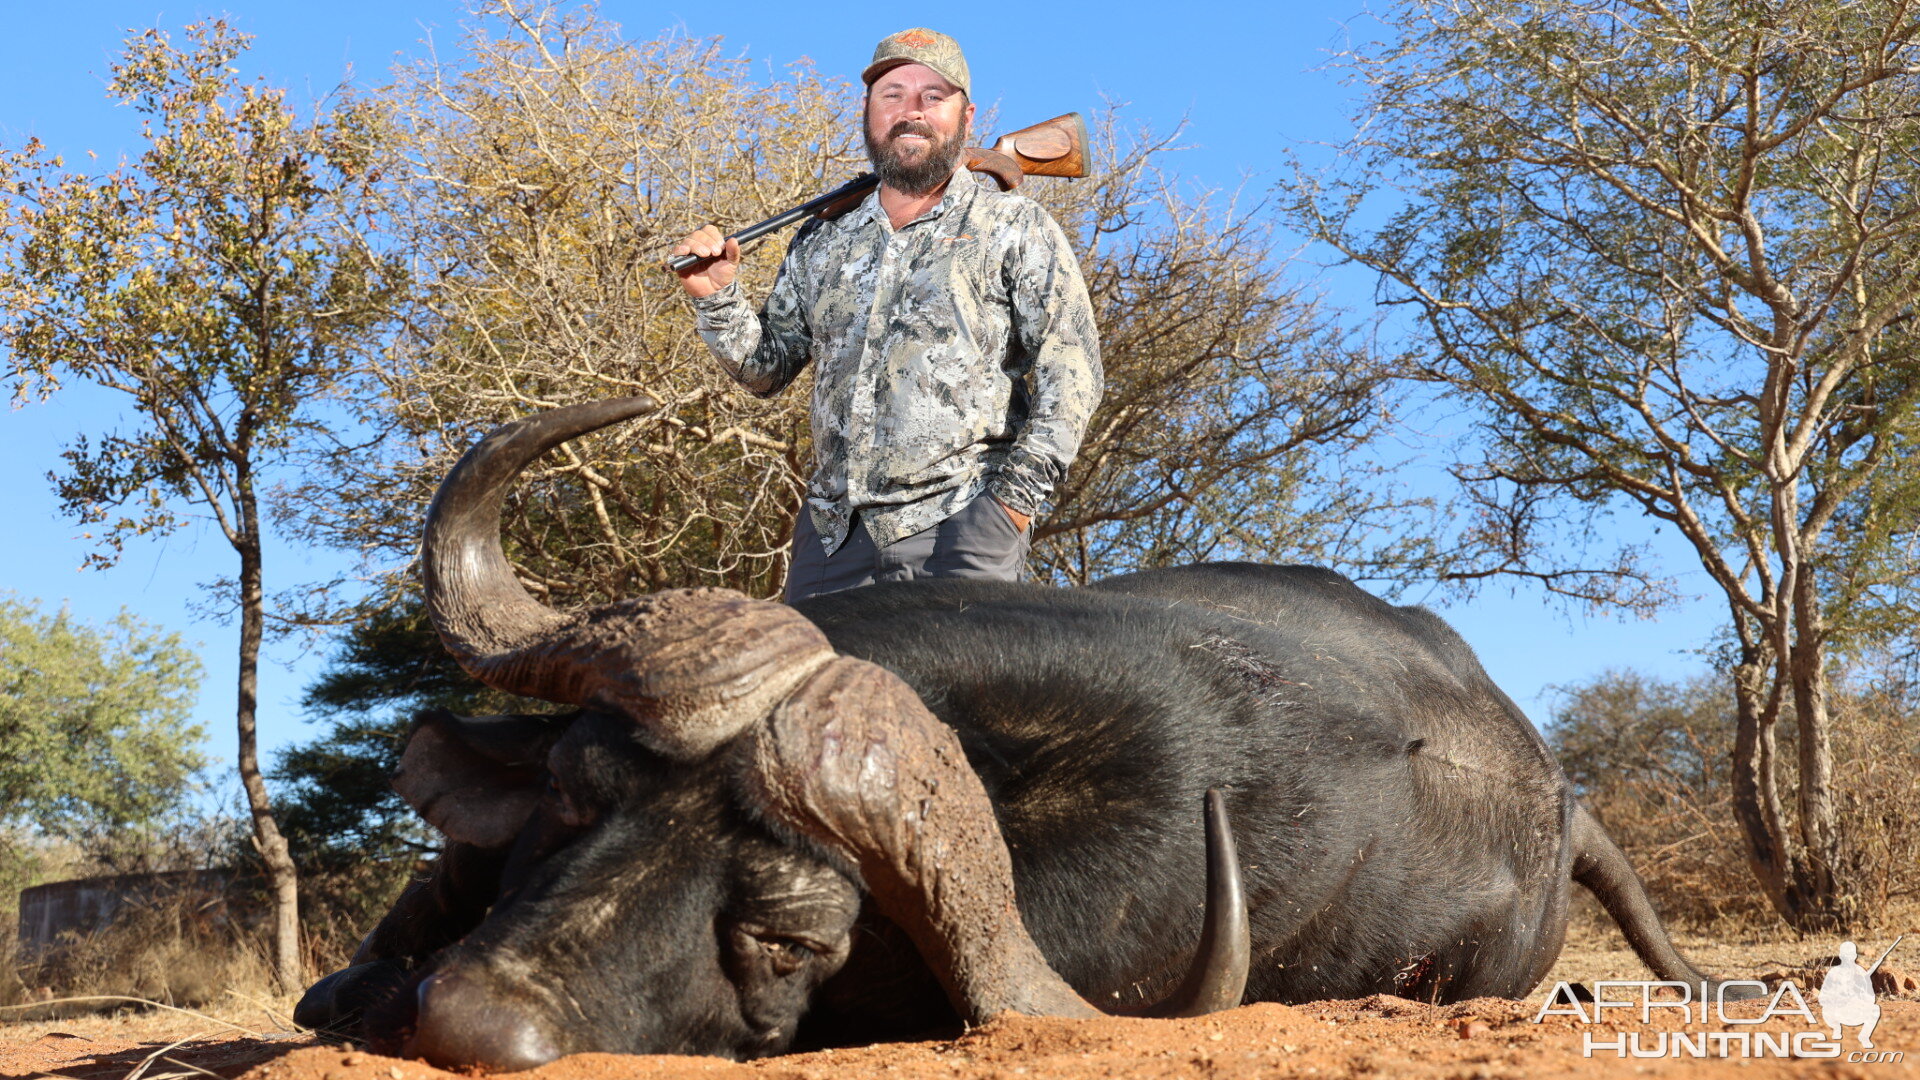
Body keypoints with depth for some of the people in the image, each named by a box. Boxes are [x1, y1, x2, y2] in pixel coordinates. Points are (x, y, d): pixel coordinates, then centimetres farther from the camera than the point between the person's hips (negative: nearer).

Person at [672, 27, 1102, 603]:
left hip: (961, 528, -4)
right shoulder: (822, 241, 18)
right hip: (833, 532, 4)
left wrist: (1016, 493, -11)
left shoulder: (1013, 227, 5)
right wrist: (717, 298, 2)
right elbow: (768, 368, 20)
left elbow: (1070, 371, -2)